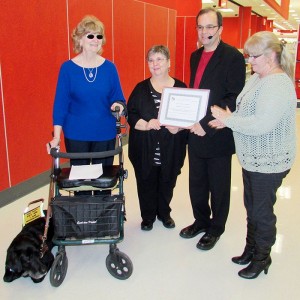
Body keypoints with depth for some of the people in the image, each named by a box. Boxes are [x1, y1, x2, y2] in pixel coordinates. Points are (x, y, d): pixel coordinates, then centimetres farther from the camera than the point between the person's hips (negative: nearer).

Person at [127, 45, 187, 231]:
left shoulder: (180, 88, 2)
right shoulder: (141, 88, 2)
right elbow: (131, 114, -2)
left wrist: (178, 127, -17)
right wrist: (146, 125, -20)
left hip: (171, 148, 0)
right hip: (145, 148, 0)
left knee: (167, 182, 12)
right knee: (146, 182, 7)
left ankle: (164, 213, 36)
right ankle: (148, 216, 29)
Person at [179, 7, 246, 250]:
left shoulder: (233, 57, -12)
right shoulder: (195, 56, 11)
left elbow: (235, 98, -18)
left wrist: (207, 124, -21)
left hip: (218, 135, -6)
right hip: (195, 133, 7)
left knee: (218, 186, 11)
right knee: (196, 183, 17)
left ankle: (216, 228, 29)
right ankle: (201, 221, 38)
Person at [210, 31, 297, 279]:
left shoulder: (278, 85, -23)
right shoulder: (257, 78, 8)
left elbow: (261, 124, -31)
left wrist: (228, 119, -21)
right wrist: (228, 119, -4)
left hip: (269, 163, -9)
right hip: (252, 159, 9)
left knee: (261, 211, 7)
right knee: (252, 207, 20)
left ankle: (262, 258, 27)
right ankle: (251, 249, 38)